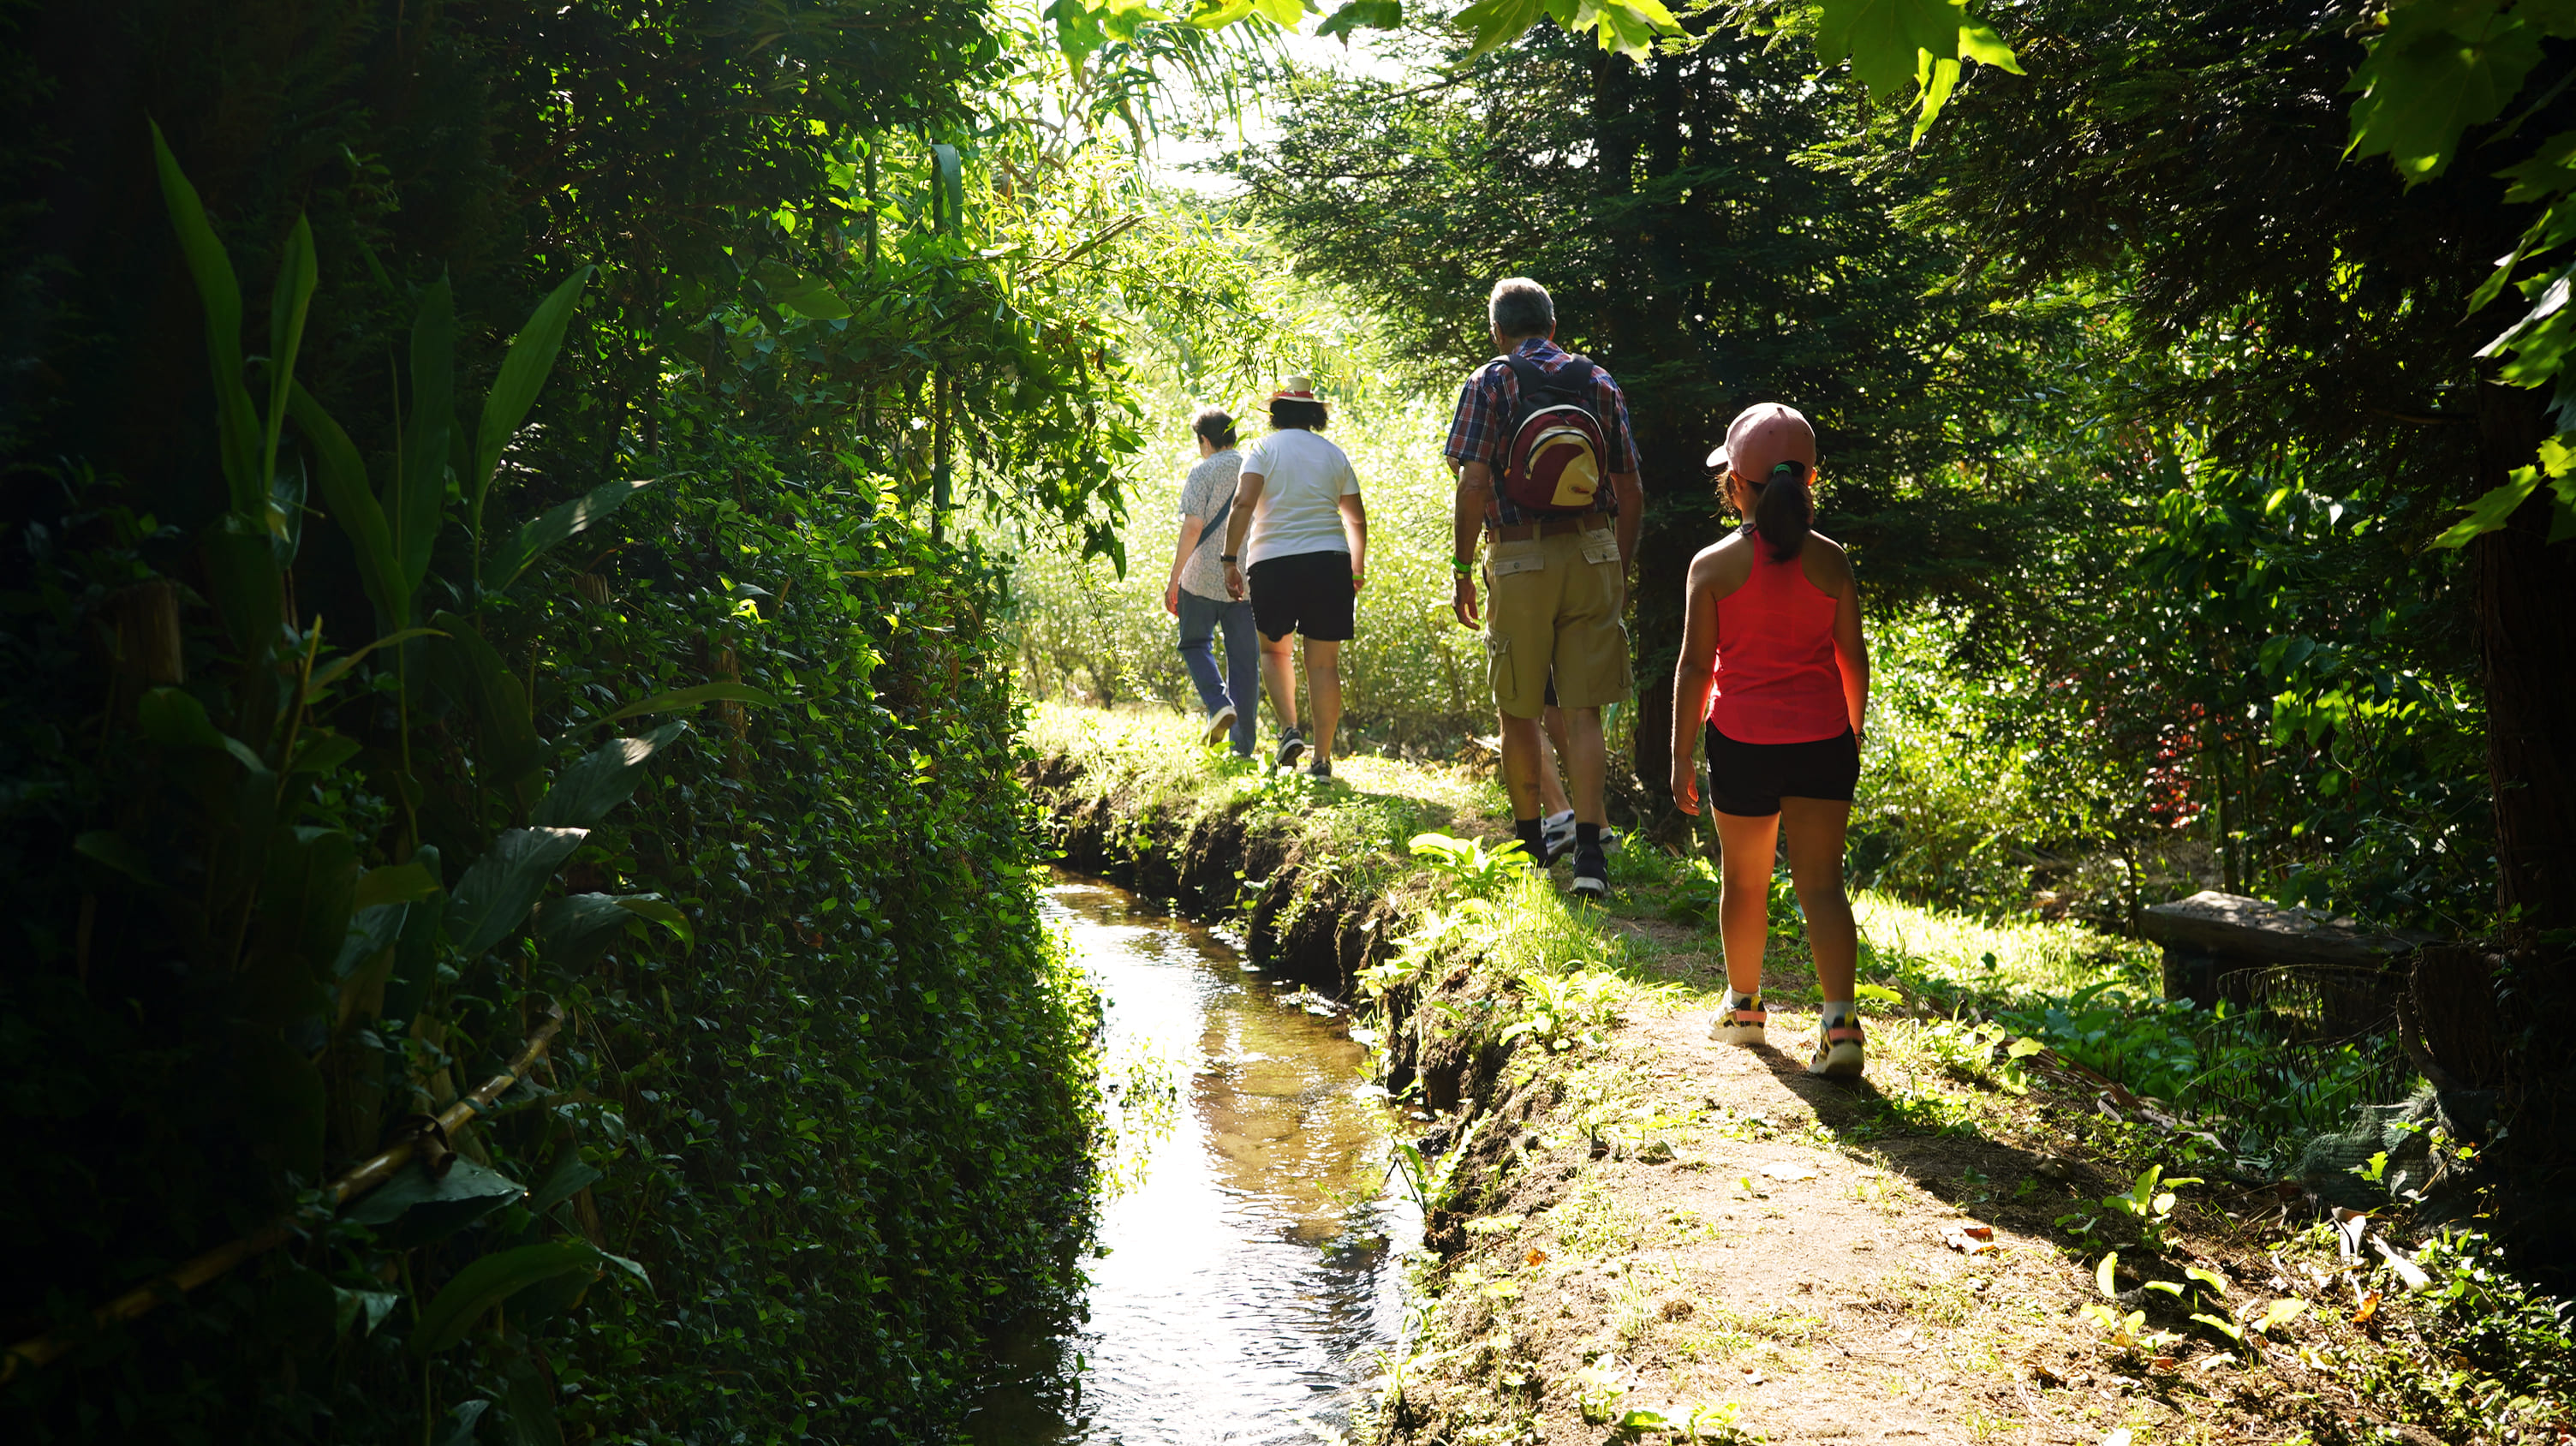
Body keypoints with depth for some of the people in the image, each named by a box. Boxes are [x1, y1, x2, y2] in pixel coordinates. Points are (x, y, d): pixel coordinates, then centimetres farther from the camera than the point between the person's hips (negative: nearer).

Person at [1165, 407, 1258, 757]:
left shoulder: (1203, 471, -5)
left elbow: (1193, 526, -14)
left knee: (1195, 643, 15)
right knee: (1244, 658, 8)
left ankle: (1219, 704, -10)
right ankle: (1244, 744, 8)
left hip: (1204, 577, -4)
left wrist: (1173, 580, -10)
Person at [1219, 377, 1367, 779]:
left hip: (1272, 560, -2)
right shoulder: (1334, 455, 13)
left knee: (1273, 648, 18)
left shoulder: (1264, 447, 3)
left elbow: (1243, 503, -11)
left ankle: (1289, 729, -1)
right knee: (1324, 662, 3)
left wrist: (1230, 559, -8)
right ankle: (1322, 758, 1)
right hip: (1329, 560, 2)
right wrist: (1357, 570, 28)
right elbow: (1357, 519, 15)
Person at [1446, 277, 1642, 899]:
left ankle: (1529, 841, 22)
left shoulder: (1490, 383, -2)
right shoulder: (1599, 384, 9)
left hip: (1519, 560, -3)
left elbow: (1473, 484, -11)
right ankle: (1589, 850, -5)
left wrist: (1462, 571, -3)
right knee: (1584, 710, 4)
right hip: (1593, 555, 3)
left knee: (1518, 711, 11)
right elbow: (1630, 493, 8)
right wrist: (1621, 569, 19)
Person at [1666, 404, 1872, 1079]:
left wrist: (1681, 757, 2)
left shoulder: (1714, 565, -7)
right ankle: (1840, 1019, -10)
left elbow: (1695, 667, -5)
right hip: (1823, 740, 1)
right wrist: (1853, 731, 20)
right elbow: (1853, 658, 5)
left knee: (1745, 883, 15)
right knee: (1821, 883, 3)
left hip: (1743, 743, -1)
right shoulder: (1830, 561, -1)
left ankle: (1743, 1006, 32)